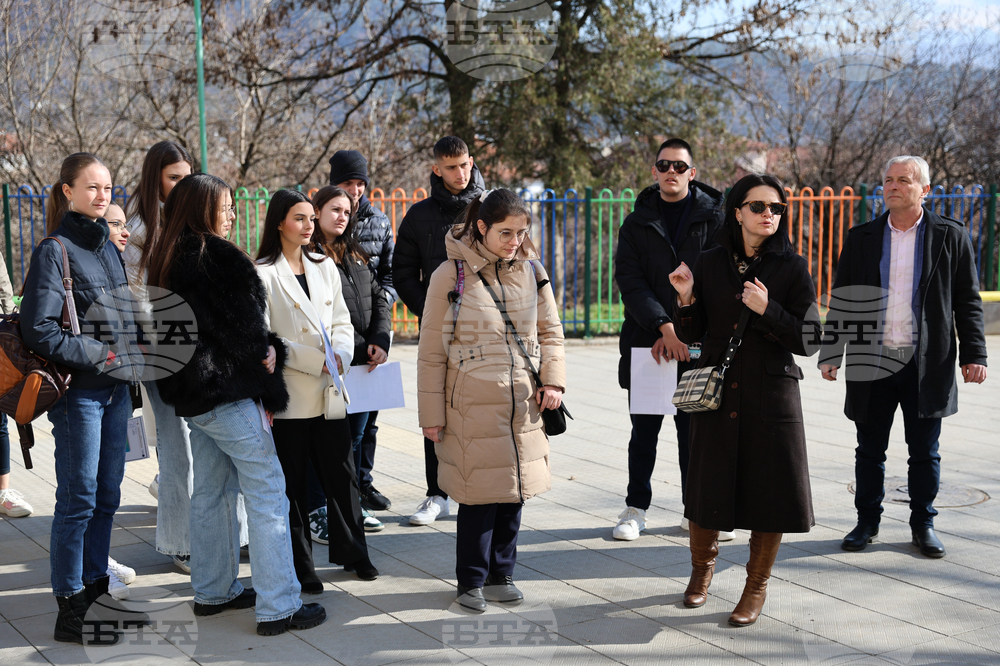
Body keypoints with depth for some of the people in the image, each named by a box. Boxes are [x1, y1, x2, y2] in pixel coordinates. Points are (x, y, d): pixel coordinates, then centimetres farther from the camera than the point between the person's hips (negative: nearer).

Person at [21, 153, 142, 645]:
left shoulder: (107, 247, 13)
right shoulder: (55, 251, -10)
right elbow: (39, 331, -16)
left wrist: (131, 358, 8)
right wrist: (99, 356, -16)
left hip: (116, 387, 7)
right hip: (79, 390, -7)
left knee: (106, 496, 12)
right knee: (78, 500, -2)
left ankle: (95, 592, 24)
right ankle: (70, 609, 6)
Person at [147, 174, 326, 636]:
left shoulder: (165, 258, 11)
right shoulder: (220, 258, -16)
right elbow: (243, 330, -14)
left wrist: (264, 346, -1)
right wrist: (271, 394, -4)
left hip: (191, 397, 9)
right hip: (228, 392, -9)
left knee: (211, 493, 18)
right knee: (267, 494, -5)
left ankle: (213, 591, 28)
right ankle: (278, 607, -4)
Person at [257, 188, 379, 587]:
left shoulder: (325, 268, 12)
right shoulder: (262, 274, -6)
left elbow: (342, 322, 13)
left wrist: (341, 354, -7)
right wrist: (316, 360, -15)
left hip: (328, 390, 5)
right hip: (289, 394, -5)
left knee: (342, 474, 9)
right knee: (294, 484, 4)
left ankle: (352, 552, 25)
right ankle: (300, 565, 16)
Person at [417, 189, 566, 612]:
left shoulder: (531, 272, 7)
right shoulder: (451, 275, -5)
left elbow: (550, 330, 16)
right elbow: (432, 350, -2)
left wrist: (553, 380, 0)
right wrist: (431, 413, -3)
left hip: (524, 403, 4)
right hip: (473, 404, -4)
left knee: (514, 488, 10)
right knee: (479, 491, -2)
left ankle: (501, 574, 27)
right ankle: (472, 580, 16)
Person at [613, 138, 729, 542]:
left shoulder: (711, 218, 3)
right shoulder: (637, 223, 7)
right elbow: (629, 280, -3)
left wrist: (685, 331, -11)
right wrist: (666, 326, -15)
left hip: (695, 344, -1)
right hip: (645, 341, 1)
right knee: (643, 431, 7)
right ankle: (636, 508, 18)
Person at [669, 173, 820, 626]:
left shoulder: (792, 268, -3)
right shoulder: (709, 265, 3)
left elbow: (808, 340, -7)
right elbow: (690, 335, 6)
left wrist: (767, 310, -20)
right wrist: (686, 298, -12)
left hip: (771, 395, -2)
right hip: (716, 392, 2)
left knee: (768, 489, 2)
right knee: (707, 484, 10)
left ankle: (757, 585, 23)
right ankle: (702, 567, 37)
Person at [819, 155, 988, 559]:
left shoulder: (951, 237, 3)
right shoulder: (861, 238, 7)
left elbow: (968, 301, 4)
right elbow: (841, 299, 9)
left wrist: (973, 354, -2)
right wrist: (830, 354, 4)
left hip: (927, 364, -1)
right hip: (871, 361, 1)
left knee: (924, 452, 8)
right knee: (870, 450, 8)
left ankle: (923, 524, 22)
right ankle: (867, 521, 22)